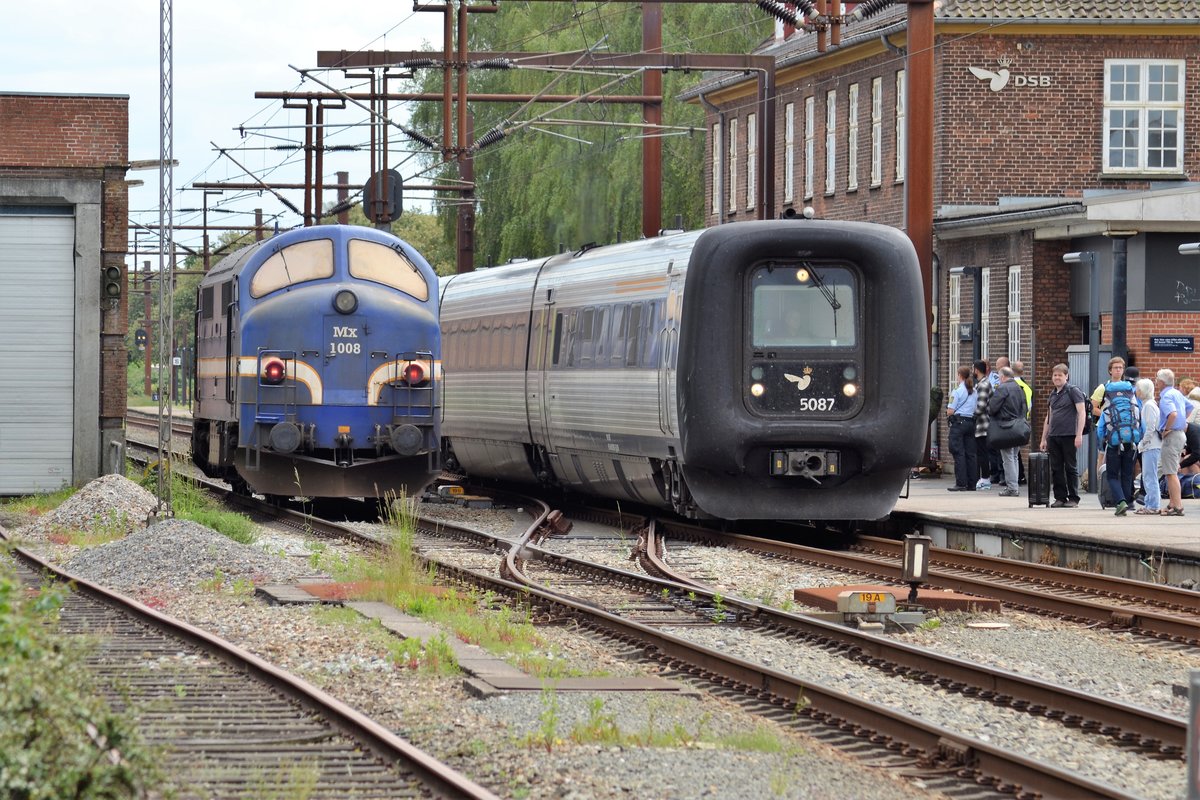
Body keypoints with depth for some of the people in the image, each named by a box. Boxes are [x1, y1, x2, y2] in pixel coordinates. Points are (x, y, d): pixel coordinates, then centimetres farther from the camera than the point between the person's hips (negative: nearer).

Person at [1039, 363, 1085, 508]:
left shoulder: (1073, 391, -4)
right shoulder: (1053, 394, 17)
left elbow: (1082, 413, -9)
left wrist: (1079, 435, -16)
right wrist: (1044, 438, 19)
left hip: (1069, 436, -6)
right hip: (1053, 436, 7)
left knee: (1070, 468, -1)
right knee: (1056, 469, 6)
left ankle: (1073, 499, 4)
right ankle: (1060, 497, 12)